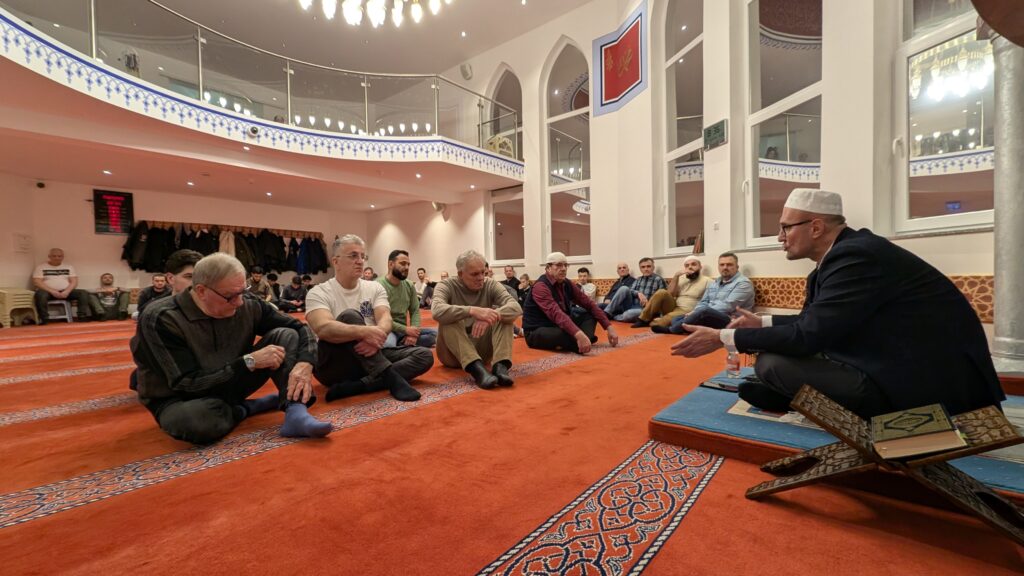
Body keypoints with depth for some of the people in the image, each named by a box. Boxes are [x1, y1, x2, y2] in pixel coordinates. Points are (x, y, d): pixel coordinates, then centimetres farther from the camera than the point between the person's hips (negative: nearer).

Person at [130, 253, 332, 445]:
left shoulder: (247, 307, -11)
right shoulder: (160, 319, -21)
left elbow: (300, 328, -5)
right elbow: (189, 384, -24)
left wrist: (304, 364, -23)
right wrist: (250, 361, -27)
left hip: (229, 385, 4)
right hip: (180, 400, -4)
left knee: (285, 335, -13)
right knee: (193, 420, -41)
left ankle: (296, 413, -27)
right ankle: (248, 408, -9)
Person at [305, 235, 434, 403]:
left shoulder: (375, 288, 8)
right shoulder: (319, 293, -4)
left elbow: (385, 320, -9)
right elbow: (322, 328, -24)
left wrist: (375, 337, -33)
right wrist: (364, 332, -40)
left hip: (370, 354, 5)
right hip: (334, 364, -4)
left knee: (424, 355, -16)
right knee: (350, 316, -30)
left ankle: (354, 386, -29)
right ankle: (391, 378, -35)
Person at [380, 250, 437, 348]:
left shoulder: (409, 286, 10)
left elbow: (415, 311, 6)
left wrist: (413, 333, -14)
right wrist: (406, 330, -21)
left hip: (405, 330, 7)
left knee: (433, 333, -12)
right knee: (388, 345, -40)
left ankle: (400, 346, -18)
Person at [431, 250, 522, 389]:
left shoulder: (491, 285, -2)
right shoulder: (446, 286, -8)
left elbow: (516, 308, -20)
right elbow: (437, 311, -32)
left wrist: (490, 316, -39)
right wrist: (472, 311, -45)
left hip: (481, 349, 2)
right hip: (453, 353, -2)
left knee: (503, 314, -16)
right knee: (448, 319, -29)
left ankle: (500, 366, -35)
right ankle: (477, 368, -45)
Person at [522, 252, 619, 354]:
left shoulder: (567, 284, 3)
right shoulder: (540, 287, -21)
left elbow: (589, 304, 3)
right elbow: (556, 313, -37)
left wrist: (609, 327, -6)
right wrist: (579, 335, -49)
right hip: (537, 332, -8)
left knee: (590, 314, -1)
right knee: (564, 333, -39)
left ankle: (584, 341, -26)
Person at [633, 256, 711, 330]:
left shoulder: (707, 281, 3)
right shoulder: (681, 279, 19)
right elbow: (670, 294, 3)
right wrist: (676, 276, -5)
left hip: (686, 312, -5)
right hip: (673, 308, 5)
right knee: (662, 293, -22)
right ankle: (644, 319, -20)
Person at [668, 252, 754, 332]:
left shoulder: (743, 283, -4)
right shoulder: (713, 284, 21)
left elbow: (728, 306, -16)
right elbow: (703, 302, 21)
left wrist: (697, 313, -20)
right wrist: (694, 313, -5)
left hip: (730, 321, -7)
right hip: (708, 318, 8)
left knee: (704, 311, -36)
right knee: (676, 319, -11)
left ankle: (670, 331, -27)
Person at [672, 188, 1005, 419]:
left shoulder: (855, 256, -22)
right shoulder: (848, 249, 6)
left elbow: (808, 335, -25)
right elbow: (815, 321, 15)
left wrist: (723, 338, -20)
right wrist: (762, 323, 13)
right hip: (905, 362, 10)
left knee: (772, 363, -22)